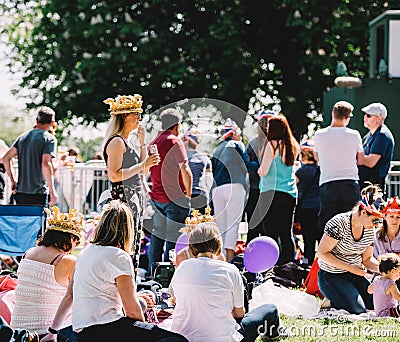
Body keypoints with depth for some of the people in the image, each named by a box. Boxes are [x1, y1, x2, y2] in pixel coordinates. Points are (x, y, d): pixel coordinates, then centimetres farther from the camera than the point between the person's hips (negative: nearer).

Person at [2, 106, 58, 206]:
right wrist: (52, 191, -15)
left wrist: (12, 181, 15)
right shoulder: (49, 139, -7)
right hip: (39, 194, -6)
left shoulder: (23, 137, 11)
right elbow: (46, 165, -19)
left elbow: (5, 158, 7)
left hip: (20, 192, 6)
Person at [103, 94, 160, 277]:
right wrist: (143, 164, -19)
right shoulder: (117, 142, -11)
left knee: (134, 248, 10)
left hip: (134, 200, 10)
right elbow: (114, 175, -21)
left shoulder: (126, 142, 18)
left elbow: (143, 171, 23)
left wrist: (142, 143, 16)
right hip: (123, 199, -10)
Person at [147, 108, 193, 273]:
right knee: (174, 240, -4)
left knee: (157, 237, 14)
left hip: (156, 196, 8)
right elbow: (185, 170, -18)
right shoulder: (175, 141, -12)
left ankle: (152, 272, 18)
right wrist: (188, 193, -6)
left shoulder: (153, 142, 12)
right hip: (175, 198, -8)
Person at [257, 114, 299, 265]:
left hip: (272, 192, -6)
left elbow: (263, 171, -11)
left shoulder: (272, 145, -9)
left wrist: (259, 169, 10)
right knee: (286, 233, 11)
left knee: (271, 232, -5)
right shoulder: (292, 146, 10)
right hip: (290, 193, 6)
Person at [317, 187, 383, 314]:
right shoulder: (338, 224, -22)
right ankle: (330, 302, 4)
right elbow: (322, 253, -20)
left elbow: (366, 259, 9)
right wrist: (350, 268, -23)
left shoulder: (370, 230, 0)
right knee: (358, 309, -23)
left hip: (354, 275, 7)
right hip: (331, 276, -7)